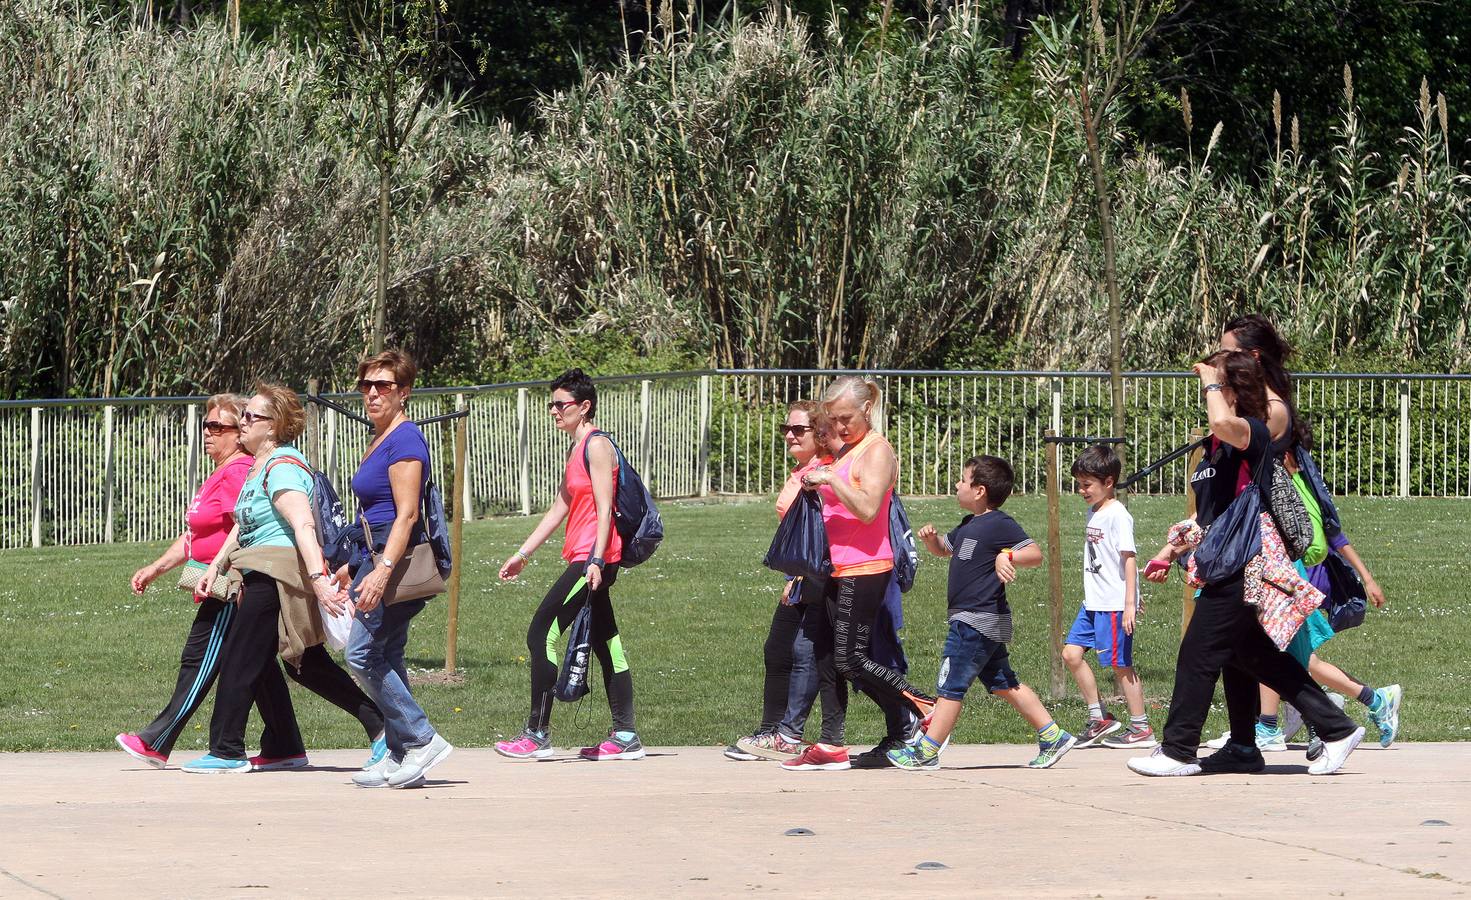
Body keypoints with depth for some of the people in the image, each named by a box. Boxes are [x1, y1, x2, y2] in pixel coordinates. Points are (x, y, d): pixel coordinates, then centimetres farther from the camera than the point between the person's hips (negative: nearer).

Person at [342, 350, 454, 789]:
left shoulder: (405, 440, -13)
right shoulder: (380, 441, 17)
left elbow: (406, 514, -20)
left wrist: (383, 570, -28)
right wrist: (353, 566, 27)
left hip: (398, 556, -10)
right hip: (376, 557, 10)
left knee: (363, 655, -11)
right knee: (385, 660, 8)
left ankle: (421, 740, -9)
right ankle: (400, 757, 9)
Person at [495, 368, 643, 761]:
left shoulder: (597, 445, -10)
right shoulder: (577, 449, 20)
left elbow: (604, 508, -17)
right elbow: (560, 508, 25)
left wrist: (596, 560, -24)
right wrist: (523, 553, 24)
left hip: (592, 559, -10)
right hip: (586, 560, 10)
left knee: (540, 635, -10)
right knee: (605, 644, 9)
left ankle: (537, 735, -9)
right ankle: (625, 737, 10)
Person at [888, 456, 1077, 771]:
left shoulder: (1000, 525, -13)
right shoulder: (969, 525, 17)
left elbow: (1035, 553, -18)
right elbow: (945, 549, 31)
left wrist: (1007, 557, -35)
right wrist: (932, 538, 10)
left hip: (977, 621, -10)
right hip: (984, 622, 10)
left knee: (952, 685, -5)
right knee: (1003, 684, 13)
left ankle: (926, 752, -1)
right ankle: (1052, 737, 15)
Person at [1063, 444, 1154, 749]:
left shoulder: (1117, 515, -14)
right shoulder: (1093, 512, 14)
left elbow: (1129, 558, -17)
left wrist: (1130, 603, -21)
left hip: (1114, 605, -9)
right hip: (1093, 603, 9)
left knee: (1120, 663, -4)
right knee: (1072, 653, 5)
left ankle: (1141, 728, 5)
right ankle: (1099, 718, 12)